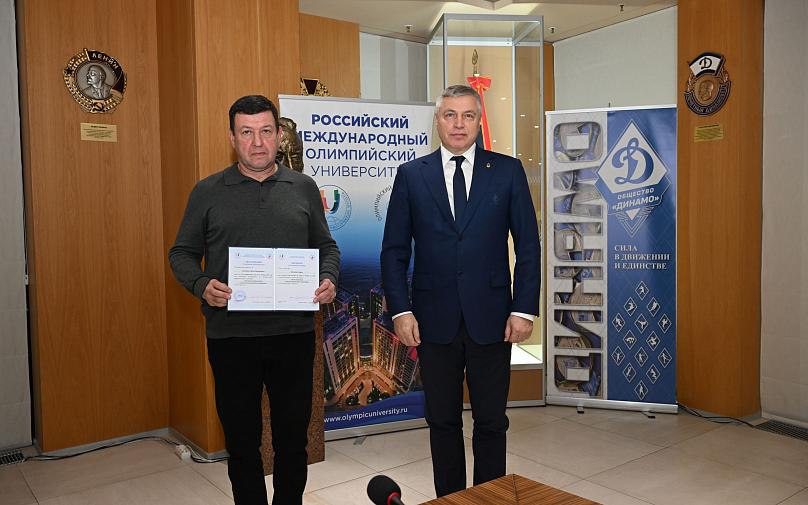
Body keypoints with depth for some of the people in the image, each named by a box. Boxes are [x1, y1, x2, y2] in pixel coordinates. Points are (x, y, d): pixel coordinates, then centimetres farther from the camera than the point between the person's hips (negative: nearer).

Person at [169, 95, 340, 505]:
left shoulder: (303, 188, 7)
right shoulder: (207, 191, 4)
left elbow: (326, 246, 12)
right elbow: (182, 252, 6)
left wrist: (329, 280, -8)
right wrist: (201, 285, -14)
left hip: (294, 332, 1)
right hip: (230, 335, 0)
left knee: (293, 436, 11)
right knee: (241, 440, 12)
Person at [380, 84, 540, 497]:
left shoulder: (508, 171, 2)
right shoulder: (411, 175, 3)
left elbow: (528, 245, 2)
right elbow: (394, 250, 2)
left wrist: (524, 309, -5)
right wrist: (400, 310, -6)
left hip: (491, 318, 0)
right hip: (434, 319, 1)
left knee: (491, 422, 10)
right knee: (443, 421, 14)